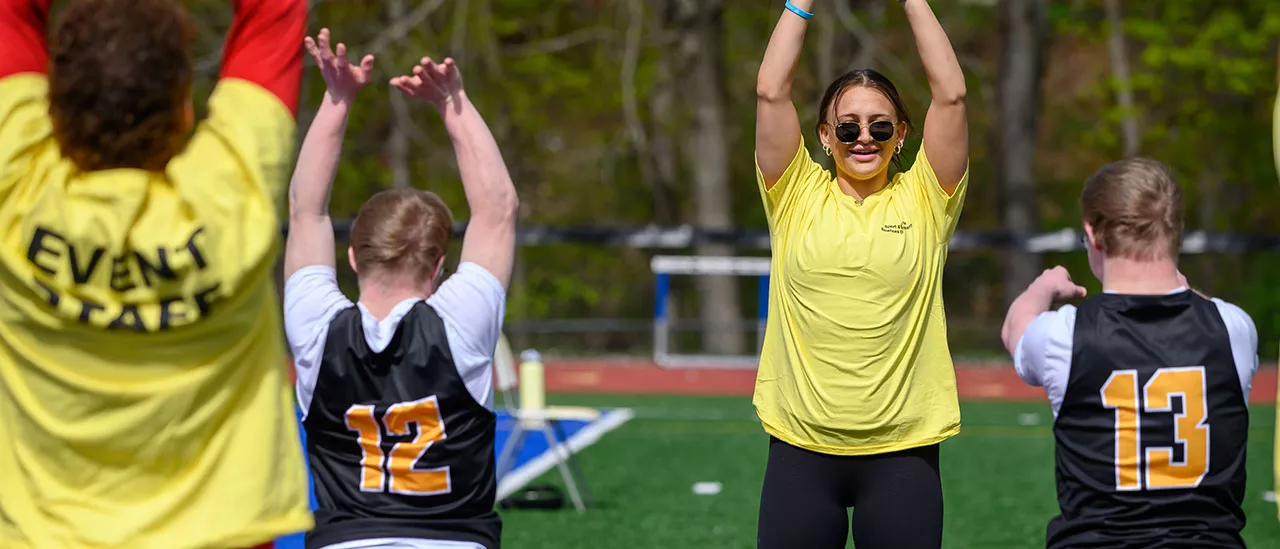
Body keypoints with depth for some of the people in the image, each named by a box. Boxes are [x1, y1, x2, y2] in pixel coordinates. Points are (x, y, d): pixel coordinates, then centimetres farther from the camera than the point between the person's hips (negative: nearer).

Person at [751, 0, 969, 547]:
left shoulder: (924, 200, 4)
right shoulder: (797, 198, 5)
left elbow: (950, 94, -4)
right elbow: (770, 92, -3)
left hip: (901, 451, 0)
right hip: (802, 447, 0)